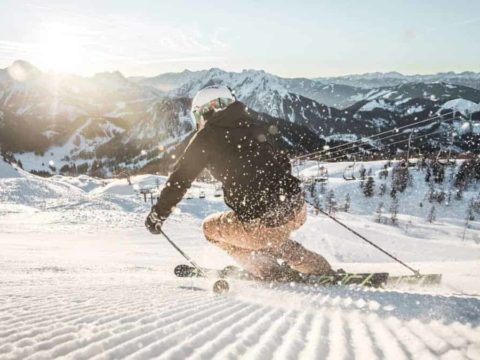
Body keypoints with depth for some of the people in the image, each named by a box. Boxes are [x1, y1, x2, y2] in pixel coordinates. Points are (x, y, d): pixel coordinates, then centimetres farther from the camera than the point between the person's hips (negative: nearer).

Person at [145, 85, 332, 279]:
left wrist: (157, 215, 17)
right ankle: (320, 269, 28)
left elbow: (180, 178, 5)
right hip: (298, 211, 6)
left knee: (211, 228, 22)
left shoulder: (206, 137, 2)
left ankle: (266, 270, 14)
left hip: (263, 222, -6)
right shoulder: (253, 127, 16)